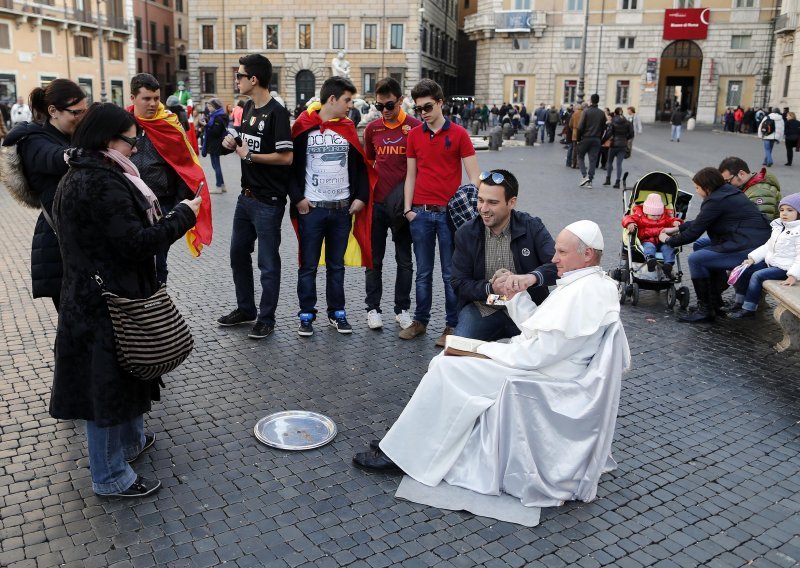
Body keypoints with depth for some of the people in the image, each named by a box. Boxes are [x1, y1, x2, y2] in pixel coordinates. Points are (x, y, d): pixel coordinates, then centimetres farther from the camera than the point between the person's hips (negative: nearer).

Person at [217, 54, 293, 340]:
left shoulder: (276, 112, -16)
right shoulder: (248, 107, 10)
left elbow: (286, 157, -22)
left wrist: (249, 156, -14)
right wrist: (233, 143, 1)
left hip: (268, 201, -9)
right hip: (246, 196, 9)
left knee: (267, 262, 2)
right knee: (238, 253, 18)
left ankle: (266, 318, 15)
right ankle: (245, 309, 33)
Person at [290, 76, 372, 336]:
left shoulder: (348, 128, 8)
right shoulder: (304, 128, -4)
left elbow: (360, 166, 12)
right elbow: (291, 165, -2)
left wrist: (361, 197, 3)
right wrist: (298, 197, -10)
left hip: (342, 208, 4)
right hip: (311, 208, -3)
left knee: (336, 265, 11)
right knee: (308, 265, 4)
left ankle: (337, 313, 22)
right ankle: (307, 315, 14)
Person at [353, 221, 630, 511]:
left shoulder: (584, 294, -21)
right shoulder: (588, 284, 12)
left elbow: (538, 353, -24)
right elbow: (539, 329, 14)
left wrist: (490, 349, -11)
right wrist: (516, 296, 1)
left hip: (543, 386, -11)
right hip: (544, 370, 11)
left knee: (447, 369, -14)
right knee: (448, 363, 9)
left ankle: (401, 454, -4)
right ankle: (414, 442, 10)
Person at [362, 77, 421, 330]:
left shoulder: (415, 127, -6)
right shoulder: (372, 128, 4)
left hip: (403, 203, -2)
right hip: (376, 202, 2)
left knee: (405, 260, 8)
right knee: (374, 259, 9)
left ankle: (402, 309, 21)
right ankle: (373, 308, 20)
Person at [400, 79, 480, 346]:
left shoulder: (458, 134, -2)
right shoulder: (414, 135, 8)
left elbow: (474, 176, -2)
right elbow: (411, 175, 12)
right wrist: (408, 209, 5)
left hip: (449, 213, -3)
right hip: (420, 213, 3)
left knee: (451, 273, 4)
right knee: (423, 272, 12)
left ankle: (452, 325, 15)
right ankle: (420, 321, 24)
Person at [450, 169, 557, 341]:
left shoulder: (532, 228, -5)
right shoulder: (466, 233, 0)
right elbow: (459, 284, -1)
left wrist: (533, 277, -39)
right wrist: (491, 288, -20)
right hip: (481, 309, 1)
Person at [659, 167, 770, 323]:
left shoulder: (716, 201, -13)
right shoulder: (727, 192, 16)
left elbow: (694, 232, -9)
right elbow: (700, 222, 28)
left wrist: (668, 240, 6)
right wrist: (677, 228, 30)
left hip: (750, 249, -11)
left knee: (696, 259, -10)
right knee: (704, 253, 22)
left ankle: (706, 310, -1)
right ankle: (714, 303, 28)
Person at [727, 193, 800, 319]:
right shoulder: (778, 227, 12)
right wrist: (752, 258, 7)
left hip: (784, 268, -9)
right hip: (770, 262, 9)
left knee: (757, 275, -23)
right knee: (744, 271, 0)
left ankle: (749, 309, -15)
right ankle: (739, 303, 7)